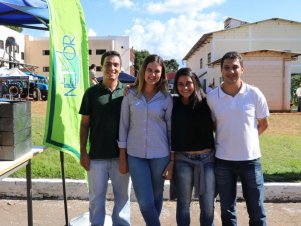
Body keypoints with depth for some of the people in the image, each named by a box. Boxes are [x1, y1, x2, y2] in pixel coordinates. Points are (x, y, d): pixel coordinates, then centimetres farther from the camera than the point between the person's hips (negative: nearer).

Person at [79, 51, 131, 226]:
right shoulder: (92, 92, 1)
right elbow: (85, 124, 3)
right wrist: (83, 152, -1)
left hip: (122, 155, 0)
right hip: (97, 156, 0)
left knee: (123, 197, 12)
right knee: (96, 198, 12)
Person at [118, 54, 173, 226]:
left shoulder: (166, 98, 0)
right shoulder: (130, 95, 0)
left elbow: (171, 129, 3)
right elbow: (124, 125, 2)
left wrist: (173, 159, 1)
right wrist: (122, 157, 0)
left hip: (160, 155, 1)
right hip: (135, 155, 0)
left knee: (156, 197, 14)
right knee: (145, 202, -4)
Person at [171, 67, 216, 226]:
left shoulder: (205, 102, -1)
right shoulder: (173, 104, 0)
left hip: (207, 158, 0)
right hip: (182, 160, 0)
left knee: (208, 206, 6)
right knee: (183, 204, 11)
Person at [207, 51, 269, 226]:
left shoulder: (254, 94, -7)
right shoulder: (212, 97, -5)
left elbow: (264, 124, 5)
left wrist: (246, 139, 8)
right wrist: (226, 140, 0)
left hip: (251, 159, 0)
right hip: (223, 160, 1)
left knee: (257, 211, 11)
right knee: (227, 210, 16)